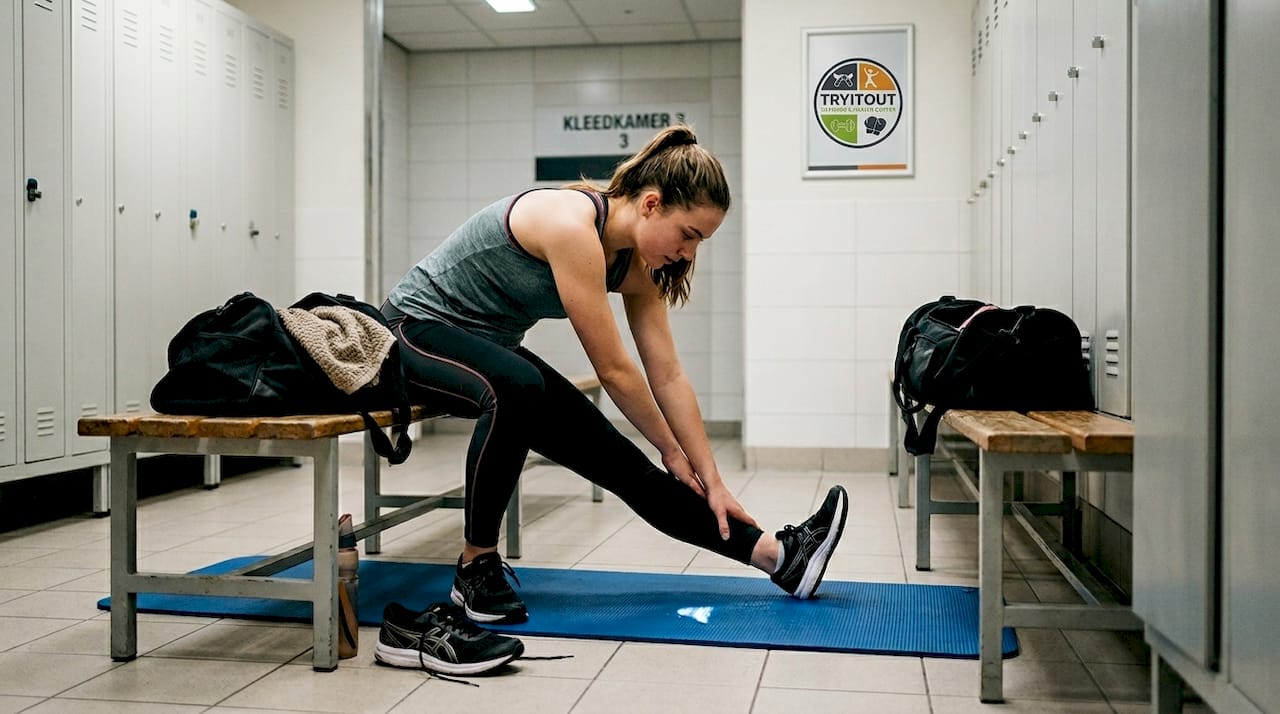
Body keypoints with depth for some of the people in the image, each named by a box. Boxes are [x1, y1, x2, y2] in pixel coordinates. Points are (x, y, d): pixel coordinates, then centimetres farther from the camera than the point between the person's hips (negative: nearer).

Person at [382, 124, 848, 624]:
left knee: (620, 461, -2)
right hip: (419, 326, -7)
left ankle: (778, 555, -2)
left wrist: (712, 482, -3)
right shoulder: (572, 225, -30)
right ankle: (476, 566, -23)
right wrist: (671, 451, -11)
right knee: (516, 389, -41)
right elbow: (613, 371, -25)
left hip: (489, 348, 8)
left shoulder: (636, 263, -4)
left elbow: (669, 377, -2)